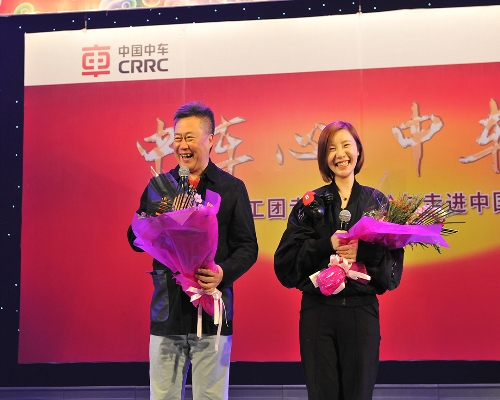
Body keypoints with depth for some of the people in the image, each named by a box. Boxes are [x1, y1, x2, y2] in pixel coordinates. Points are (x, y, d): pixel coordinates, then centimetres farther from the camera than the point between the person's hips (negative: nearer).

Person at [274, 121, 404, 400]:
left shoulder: (377, 201, 7)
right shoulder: (310, 203, 6)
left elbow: (394, 260, 1)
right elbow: (286, 260, -1)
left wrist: (364, 253, -18)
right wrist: (327, 246, -14)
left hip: (362, 310, 0)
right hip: (318, 310, 0)